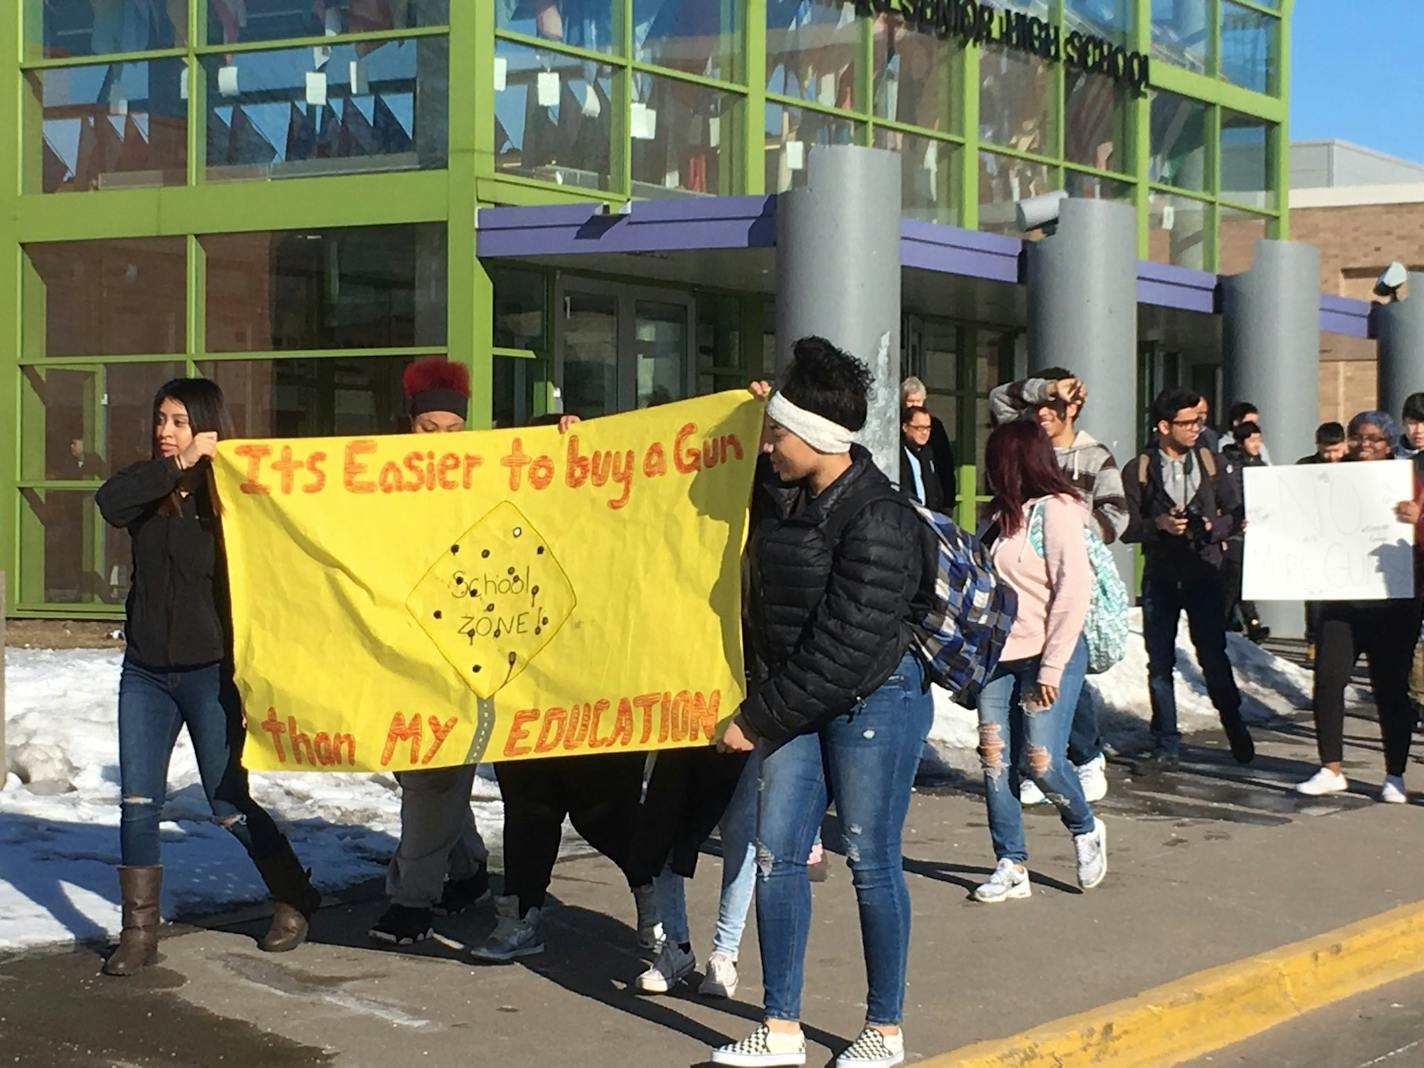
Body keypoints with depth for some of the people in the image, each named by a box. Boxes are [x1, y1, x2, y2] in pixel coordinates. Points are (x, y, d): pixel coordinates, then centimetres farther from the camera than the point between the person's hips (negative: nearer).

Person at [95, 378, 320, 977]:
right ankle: (139, 933, 7)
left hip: (209, 673, -4)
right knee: (137, 803, 0)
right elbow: (110, 502, -17)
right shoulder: (149, 489, 5)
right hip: (145, 670, 4)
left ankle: (295, 901, 24)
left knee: (229, 803, 4)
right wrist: (178, 465, -19)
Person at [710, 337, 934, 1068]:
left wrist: (758, 719, -18)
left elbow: (845, 647, -23)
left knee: (870, 861, 0)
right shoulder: (783, 495, 4)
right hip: (802, 703, 8)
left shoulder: (877, 523, -21)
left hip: (875, 700, -8)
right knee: (776, 854, 4)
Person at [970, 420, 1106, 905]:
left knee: (1040, 760, -9)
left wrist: (1052, 669, -17)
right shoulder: (1002, 515, 14)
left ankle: (1086, 830, 20)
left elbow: (1074, 591, -14)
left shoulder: (1056, 510, -9)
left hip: (1047, 654, -7)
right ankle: (1011, 865, 8)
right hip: (998, 654, 7)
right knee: (995, 760, 0)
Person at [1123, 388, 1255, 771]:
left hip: (1204, 574, 0)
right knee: (1160, 663, 2)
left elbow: (1235, 514, 8)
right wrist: (1159, 524, -18)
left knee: (1213, 656, -1)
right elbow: (1127, 527, -1)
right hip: (1160, 577, 0)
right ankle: (1165, 747, 10)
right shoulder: (1141, 469, 1)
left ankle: (1235, 729, 22)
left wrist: (1213, 527, -12)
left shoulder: (1210, 462, 6)